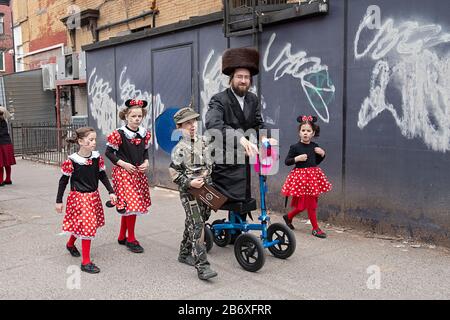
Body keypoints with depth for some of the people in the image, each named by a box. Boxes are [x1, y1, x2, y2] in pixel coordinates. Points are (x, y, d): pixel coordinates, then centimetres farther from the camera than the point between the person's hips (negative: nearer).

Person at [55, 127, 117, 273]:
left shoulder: (97, 157, -4)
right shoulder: (71, 161, -16)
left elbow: (102, 175, 7)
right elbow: (63, 180, -6)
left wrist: (111, 191, 2)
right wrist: (59, 201, -2)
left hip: (93, 196, 5)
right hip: (78, 197, -5)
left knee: (81, 224, 17)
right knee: (87, 225, -9)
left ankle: (70, 244, 49)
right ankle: (86, 262, 2)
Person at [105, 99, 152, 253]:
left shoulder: (144, 134, 3)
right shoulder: (119, 134, -13)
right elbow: (109, 152, -7)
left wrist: (146, 162, -3)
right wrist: (124, 164, -15)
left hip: (138, 173, 6)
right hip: (123, 173, -6)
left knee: (128, 206, 14)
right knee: (132, 205, -7)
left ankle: (122, 237, 28)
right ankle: (131, 239, 8)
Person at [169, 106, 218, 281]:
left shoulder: (203, 141, 7)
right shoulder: (179, 149, -10)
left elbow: (210, 163, 21)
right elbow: (174, 173, -10)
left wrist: (207, 175, 10)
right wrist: (190, 183, -20)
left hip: (205, 189, 6)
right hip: (189, 191, -6)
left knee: (192, 223, 17)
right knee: (197, 226, -11)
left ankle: (184, 253, 34)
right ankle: (202, 266, -11)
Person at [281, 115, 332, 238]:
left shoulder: (315, 146, 5)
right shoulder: (295, 147, -9)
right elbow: (286, 161, -5)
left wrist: (322, 154, -1)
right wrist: (297, 158, -20)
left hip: (313, 175, 6)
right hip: (301, 176, -6)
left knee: (304, 204, 11)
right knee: (311, 203, -2)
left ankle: (288, 217, 33)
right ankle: (315, 228, 8)